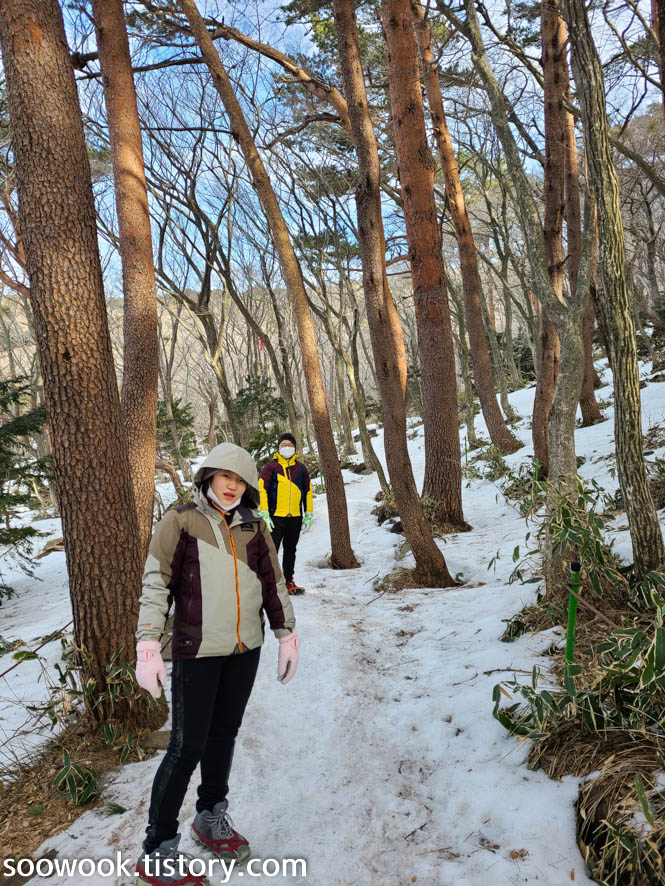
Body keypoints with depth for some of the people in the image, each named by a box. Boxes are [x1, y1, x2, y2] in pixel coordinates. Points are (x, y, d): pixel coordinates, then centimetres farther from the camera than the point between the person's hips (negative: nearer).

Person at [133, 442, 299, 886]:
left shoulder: (254, 528, 5)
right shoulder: (181, 521, -6)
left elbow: (274, 584, 11)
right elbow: (156, 584, -9)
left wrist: (287, 636, 11)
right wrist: (148, 646, -15)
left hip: (246, 649, 4)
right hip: (197, 650, -4)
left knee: (224, 734, 17)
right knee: (188, 746, -1)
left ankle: (212, 817, 37)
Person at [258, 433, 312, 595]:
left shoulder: (301, 468, 10)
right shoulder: (271, 467, -1)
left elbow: (308, 491, 16)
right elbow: (261, 489, -6)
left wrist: (308, 514, 11)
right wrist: (264, 514, -13)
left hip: (295, 518, 4)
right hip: (275, 517, -4)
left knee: (290, 551, 13)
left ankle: (288, 582, 23)